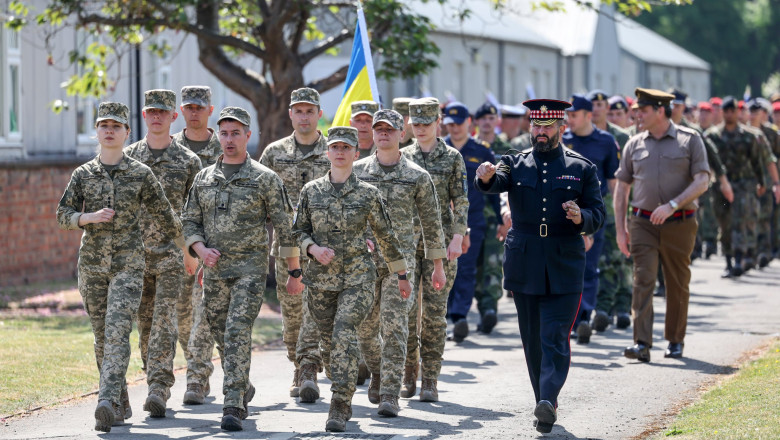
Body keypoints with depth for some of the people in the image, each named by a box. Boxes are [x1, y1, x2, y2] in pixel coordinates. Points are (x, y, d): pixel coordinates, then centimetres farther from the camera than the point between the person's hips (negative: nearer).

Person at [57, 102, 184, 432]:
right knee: (102, 338, 8)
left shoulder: (141, 174, 1)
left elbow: (164, 215, 9)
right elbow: (62, 215, 6)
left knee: (117, 332, -18)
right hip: (92, 265, 3)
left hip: (128, 264, -3)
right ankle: (121, 404, 22)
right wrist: (90, 217, -13)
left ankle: (107, 403, -28)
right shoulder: (83, 175, 7)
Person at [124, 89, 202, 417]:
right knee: (144, 320, 8)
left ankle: (159, 390, -17)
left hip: (171, 253, -3)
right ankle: (156, 383, 20)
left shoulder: (188, 161, 3)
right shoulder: (127, 157, 8)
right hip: (135, 251, 3)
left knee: (165, 319, -12)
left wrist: (192, 251, 2)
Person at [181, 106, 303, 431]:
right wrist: (200, 249, -6)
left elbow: (285, 228, 0)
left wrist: (295, 273, -1)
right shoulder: (204, 178, 10)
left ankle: (234, 406, -17)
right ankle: (244, 390, 34)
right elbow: (190, 221, 14)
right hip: (214, 269, 5)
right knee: (222, 337, 12)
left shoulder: (265, 179, -2)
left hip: (250, 267, -5)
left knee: (238, 333, -16)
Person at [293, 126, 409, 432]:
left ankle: (339, 408, -20)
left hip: (358, 278, -3)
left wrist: (401, 275, 13)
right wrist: (313, 248, -12)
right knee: (330, 340, 9)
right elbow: (299, 230, 10)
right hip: (321, 278, 3)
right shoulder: (311, 191, 5)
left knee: (344, 335, -19)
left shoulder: (368, 194, 1)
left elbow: (386, 237, 8)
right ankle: (345, 402, 27)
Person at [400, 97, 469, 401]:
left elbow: (460, 202, 1)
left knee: (435, 310, -2)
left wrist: (457, 238, -9)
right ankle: (408, 375, 10)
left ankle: (430, 381, 3)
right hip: (406, 241, 2)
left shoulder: (452, 157, 3)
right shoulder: (402, 157, 9)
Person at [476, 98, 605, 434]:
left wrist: (581, 218, -20)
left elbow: (597, 215, 4)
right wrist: (486, 176, -38)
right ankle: (546, 406, 17)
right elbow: (492, 185, -13)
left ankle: (548, 401, -22)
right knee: (533, 341, 8)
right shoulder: (516, 164, 7)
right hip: (524, 268, 2)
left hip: (564, 270, -2)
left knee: (555, 339, -12)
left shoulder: (582, 169, 5)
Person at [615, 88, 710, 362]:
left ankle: (675, 340, 23)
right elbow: (622, 188, 12)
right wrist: (620, 229, 6)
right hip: (643, 223, 1)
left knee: (678, 284, 7)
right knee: (643, 280, -11)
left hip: (679, 224, -1)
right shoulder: (634, 145, 9)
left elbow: (702, 181, -7)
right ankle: (641, 344, -16)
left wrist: (672, 205, -19)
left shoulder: (690, 140, 1)